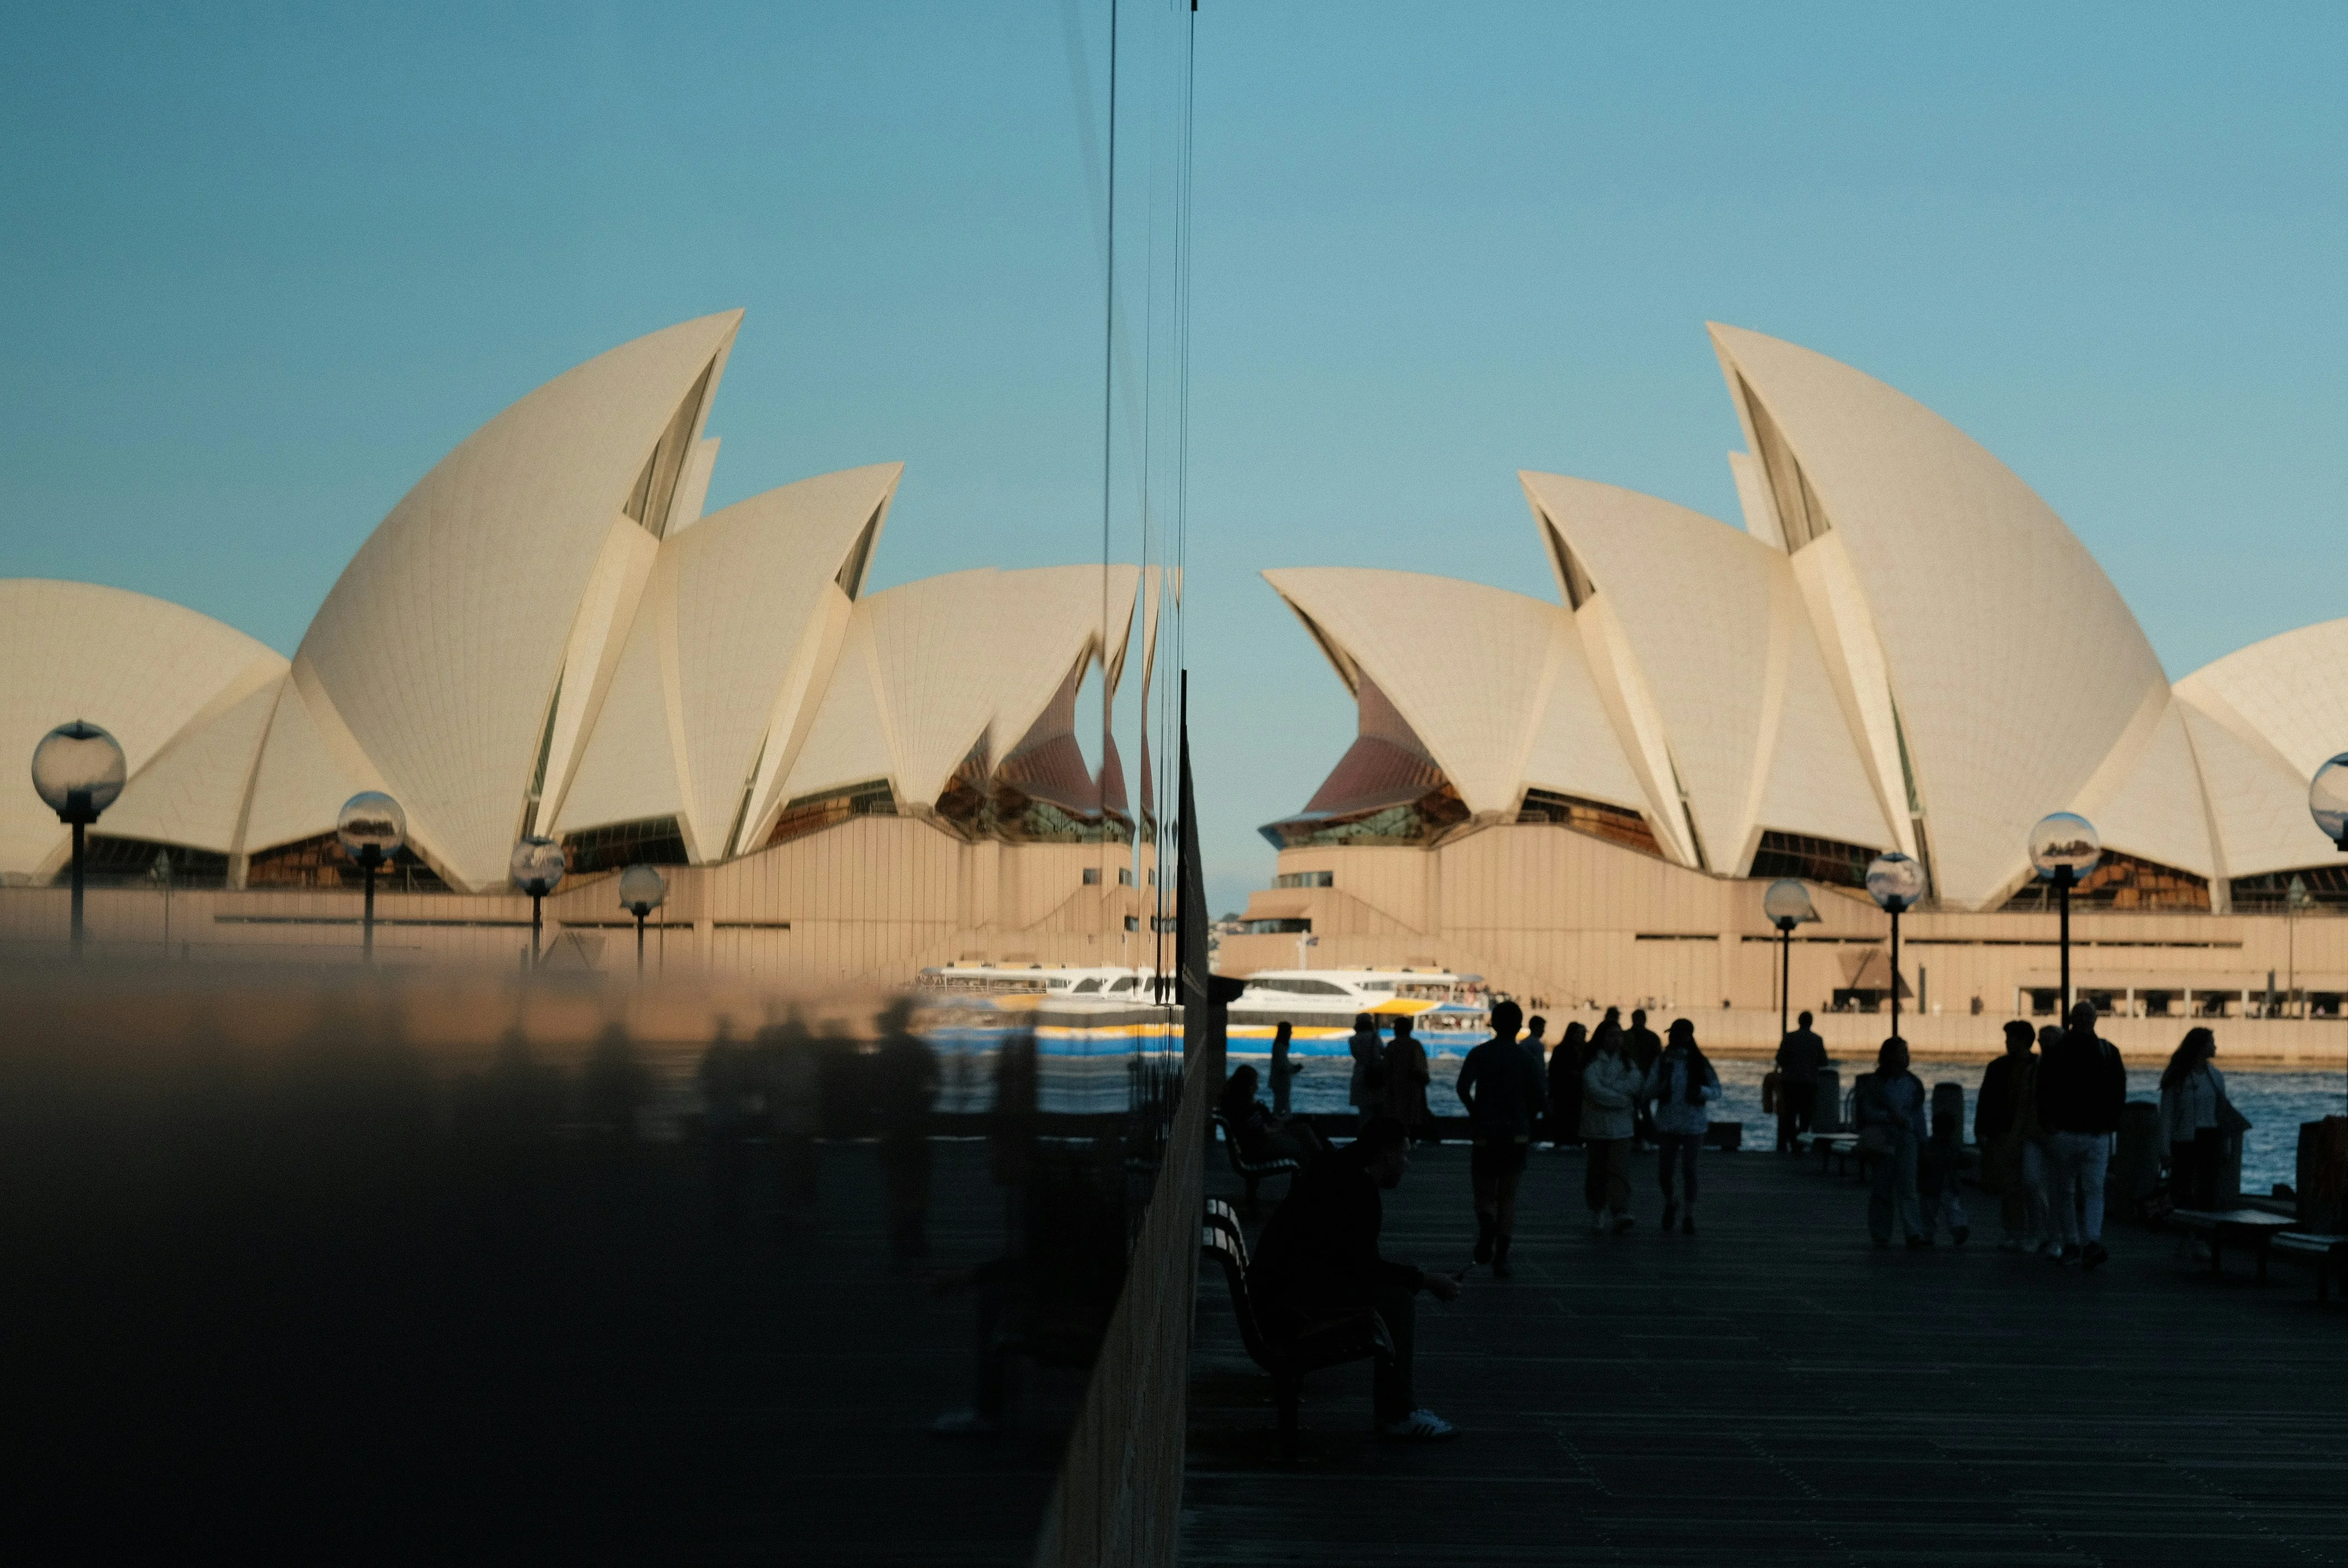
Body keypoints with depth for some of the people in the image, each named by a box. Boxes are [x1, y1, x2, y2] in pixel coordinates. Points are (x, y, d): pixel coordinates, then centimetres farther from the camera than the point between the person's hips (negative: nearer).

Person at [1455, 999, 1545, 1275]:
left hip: (1485, 1132, 0)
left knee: (1485, 1192, 10)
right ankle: (1501, 1257, -2)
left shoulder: (1479, 1054, -1)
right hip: (1517, 1135, 1)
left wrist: (1476, 1113, 0)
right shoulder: (1526, 1058, 0)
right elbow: (1538, 1098, -5)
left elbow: (1463, 1087, -16)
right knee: (1508, 1196, 7)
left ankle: (1487, 1224, -24)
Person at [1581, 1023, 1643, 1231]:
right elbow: (1594, 1091, -15)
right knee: (1598, 1171, 7)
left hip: (1621, 1126, 1)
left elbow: (1635, 1086, -7)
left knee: (1620, 1170, -11)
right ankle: (1597, 1212, 20)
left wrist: (1607, 1086, -13)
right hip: (1596, 1126, -1)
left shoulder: (1628, 1063, 10)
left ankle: (1621, 1214, -18)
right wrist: (1621, 1099, -10)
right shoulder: (1592, 1062, -2)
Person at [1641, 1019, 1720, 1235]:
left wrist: (1702, 1091, -18)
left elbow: (1716, 1090, 3)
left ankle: (1688, 1217, 8)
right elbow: (1644, 1092, 0)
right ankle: (1670, 1202, 31)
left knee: (1689, 1170, -4)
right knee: (1665, 1170, 0)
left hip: (1692, 1125, -1)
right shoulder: (1662, 1062, 1)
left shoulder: (1699, 1063, 1)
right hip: (1667, 1123, 1)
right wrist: (1659, 1087, -21)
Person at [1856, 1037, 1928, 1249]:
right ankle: (1880, 1235, 13)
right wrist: (1889, 1116, -18)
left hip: (1907, 1138, 2)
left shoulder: (1913, 1083, 10)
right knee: (1883, 1189, 3)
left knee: (1907, 1187, -9)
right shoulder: (1875, 1082, 0)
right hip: (1883, 1140, -2)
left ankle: (1915, 1234, -17)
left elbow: (1919, 1113, 13)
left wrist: (1923, 1140, 10)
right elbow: (1867, 1111, -4)